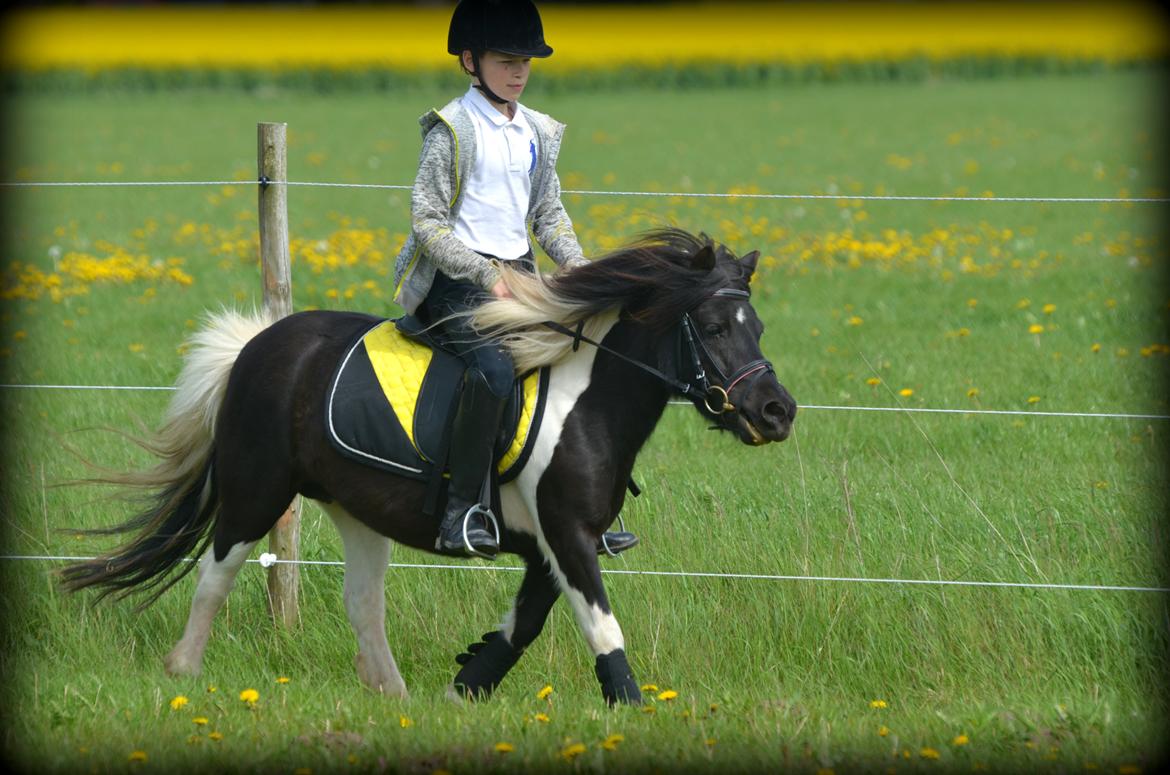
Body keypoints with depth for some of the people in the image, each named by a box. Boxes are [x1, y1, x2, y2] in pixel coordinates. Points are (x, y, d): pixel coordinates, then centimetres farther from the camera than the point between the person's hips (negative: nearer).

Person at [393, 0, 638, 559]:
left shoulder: (538, 133, 14)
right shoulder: (451, 129, -7)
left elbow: (548, 214, 20)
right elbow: (427, 220, -11)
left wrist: (574, 262, 0)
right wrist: (486, 276, -19)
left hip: (520, 277, 8)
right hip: (459, 282, -7)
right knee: (494, 368, -32)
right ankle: (460, 514, -31)